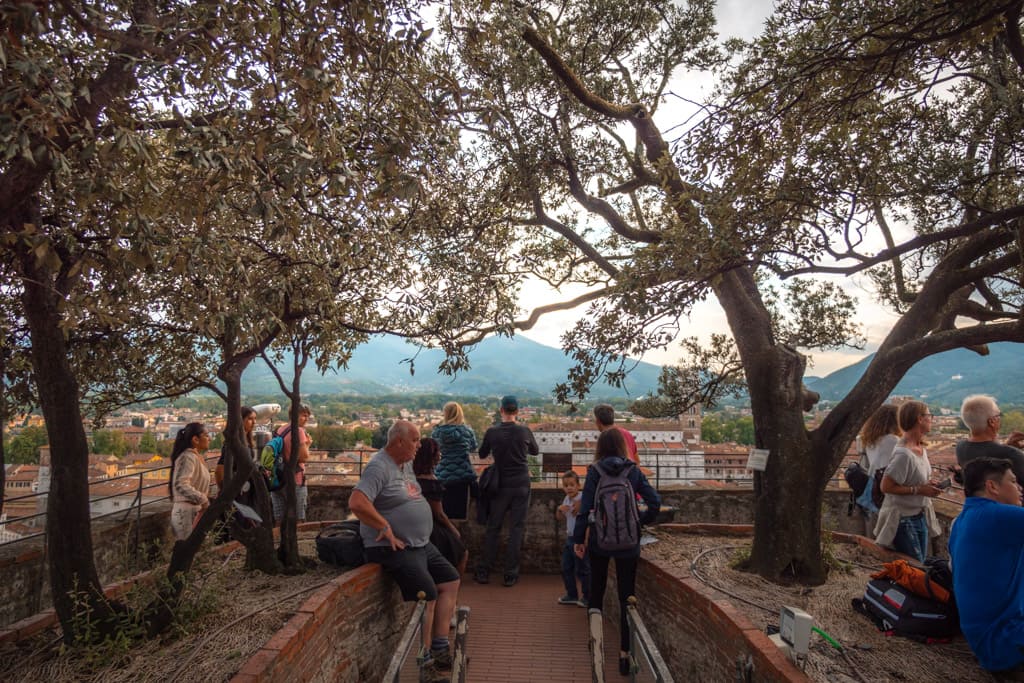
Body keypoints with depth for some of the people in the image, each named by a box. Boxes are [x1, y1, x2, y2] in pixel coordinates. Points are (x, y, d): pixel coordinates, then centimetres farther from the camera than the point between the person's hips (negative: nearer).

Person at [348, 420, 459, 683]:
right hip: (395, 548, -10)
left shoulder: (406, 463, 10)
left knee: (451, 582, 10)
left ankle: (440, 650, 17)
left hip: (421, 544, 10)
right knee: (427, 596, -15)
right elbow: (356, 504, -31)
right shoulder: (379, 467, -18)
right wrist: (386, 528, -22)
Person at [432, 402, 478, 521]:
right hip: (463, 475, 0)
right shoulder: (467, 431, -4)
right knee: (460, 510, 8)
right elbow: (473, 448, 12)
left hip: (442, 475, 1)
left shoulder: (438, 431, -4)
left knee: (445, 512, 10)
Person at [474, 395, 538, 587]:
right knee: (516, 529, 5)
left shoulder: (492, 432, -7)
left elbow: (482, 455, 7)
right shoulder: (524, 431, -6)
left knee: (493, 528, 10)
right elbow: (535, 451, 12)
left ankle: (483, 571, 15)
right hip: (521, 485, 0)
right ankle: (510, 574, 8)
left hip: (500, 485, 1)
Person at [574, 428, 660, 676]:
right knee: (627, 596, 9)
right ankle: (625, 653, 12)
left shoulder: (595, 471, -7)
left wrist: (578, 538, -3)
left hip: (600, 540, 0)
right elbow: (655, 502, -7)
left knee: (596, 588, 19)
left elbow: (585, 508, -10)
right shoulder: (634, 471, -2)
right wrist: (642, 522, 8)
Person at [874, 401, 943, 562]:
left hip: (920, 516, 9)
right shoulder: (904, 453, -26)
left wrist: (928, 484, 0)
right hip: (903, 519, -9)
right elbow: (886, 487, -25)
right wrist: (919, 490, -21)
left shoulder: (921, 448, 2)